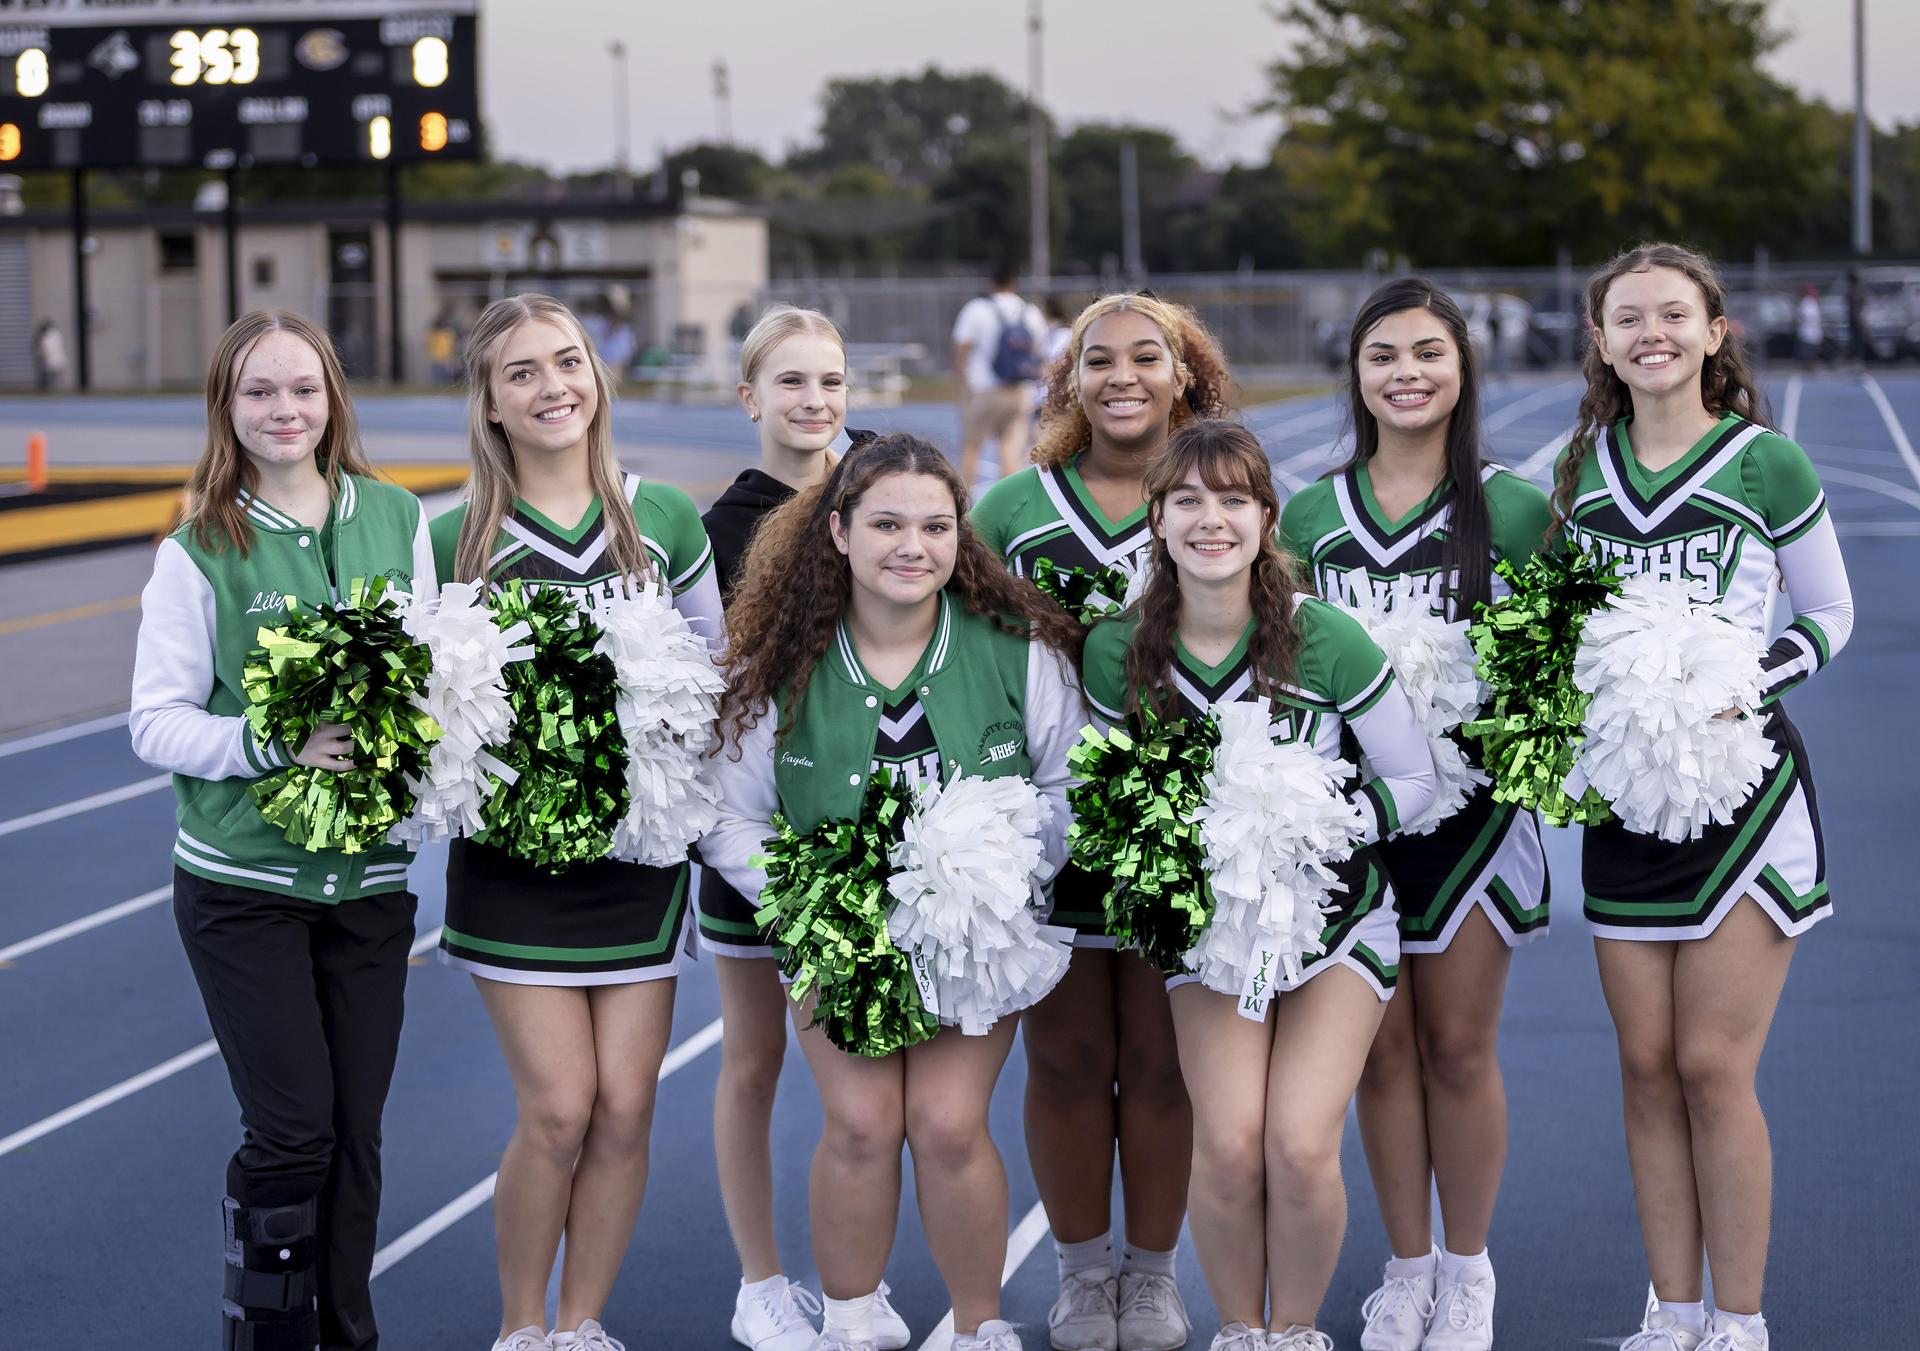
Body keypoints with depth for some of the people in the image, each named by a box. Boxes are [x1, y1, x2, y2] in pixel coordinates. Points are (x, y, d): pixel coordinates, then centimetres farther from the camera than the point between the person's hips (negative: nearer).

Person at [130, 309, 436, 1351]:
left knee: (356, 1132, 8)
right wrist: (278, 745, -21)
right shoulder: (200, 551, -4)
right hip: (242, 882, -3)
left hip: (368, 874, 3)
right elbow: (157, 722, -5)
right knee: (291, 1134, -5)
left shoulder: (398, 521, 5)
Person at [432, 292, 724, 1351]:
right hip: (513, 852, -2)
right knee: (556, 1111, -7)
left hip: (640, 845, 2)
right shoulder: (454, 540, 0)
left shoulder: (667, 521, 5)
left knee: (624, 1111, 1)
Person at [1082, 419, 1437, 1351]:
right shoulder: (1118, 653, -9)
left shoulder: (1325, 638, -17)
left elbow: (1413, 777, -7)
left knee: (1300, 1145, -17)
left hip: (1334, 915, -1)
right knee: (1227, 1143, -16)